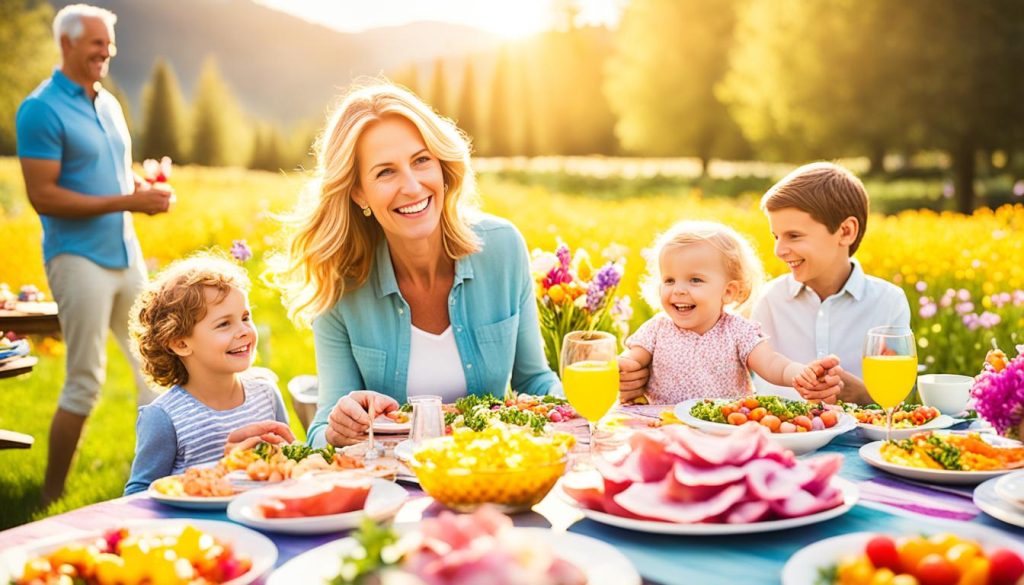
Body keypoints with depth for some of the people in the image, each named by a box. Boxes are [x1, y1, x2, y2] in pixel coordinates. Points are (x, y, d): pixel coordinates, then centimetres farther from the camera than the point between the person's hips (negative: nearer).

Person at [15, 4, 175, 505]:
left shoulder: (109, 104, 14)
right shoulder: (41, 110, -9)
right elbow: (43, 197, -16)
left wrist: (146, 187, 0)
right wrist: (126, 201, -18)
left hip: (126, 253, 7)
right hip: (78, 256, -7)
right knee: (85, 381, -5)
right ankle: (51, 497, 10)